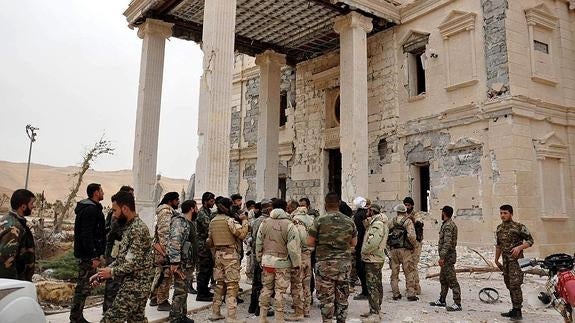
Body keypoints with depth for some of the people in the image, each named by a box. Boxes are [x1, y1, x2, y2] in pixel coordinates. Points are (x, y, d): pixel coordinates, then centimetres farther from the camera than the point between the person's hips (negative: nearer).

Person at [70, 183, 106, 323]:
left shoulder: (89, 208, 17)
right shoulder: (90, 210, -17)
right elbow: (87, 235, -24)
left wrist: (98, 254, 22)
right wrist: (94, 257, -24)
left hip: (86, 254, 11)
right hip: (87, 255, -11)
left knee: (83, 287, 16)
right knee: (83, 288, -4)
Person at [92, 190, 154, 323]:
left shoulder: (138, 229, -18)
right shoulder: (130, 227, 14)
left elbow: (134, 263, -22)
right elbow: (122, 258, 18)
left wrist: (111, 272, -8)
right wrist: (102, 273, 8)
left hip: (134, 287, -10)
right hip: (137, 286, 10)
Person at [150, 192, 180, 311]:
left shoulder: (166, 211, 18)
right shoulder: (167, 212, -15)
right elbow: (164, 233, -23)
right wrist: (166, 250, -23)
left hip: (160, 248, 11)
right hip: (165, 248, -11)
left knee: (160, 274, 19)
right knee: (166, 275, -4)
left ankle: (154, 298, 29)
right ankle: (162, 302, 3)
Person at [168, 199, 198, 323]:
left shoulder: (189, 223, 16)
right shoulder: (179, 221, -15)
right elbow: (174, 242, -26)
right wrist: (174, 262, -32)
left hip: (189, 264, 10)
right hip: (182, 264, -10)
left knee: (184, 292, 16)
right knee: (179, 293, -6)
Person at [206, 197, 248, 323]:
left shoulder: (212, 221, 11)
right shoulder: (229, 220, -13)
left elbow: (210, 241, 17)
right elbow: (242, 233, -20)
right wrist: (244, 220, -7)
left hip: (218, 254, 8)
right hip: (230, 255, -7)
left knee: (220, 284, 17)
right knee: (232, 285, -4)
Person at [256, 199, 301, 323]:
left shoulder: (264, 223, 2)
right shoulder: (289, 225, -12)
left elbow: (258, 244, 8)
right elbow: (293, 247, -13)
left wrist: (260, 259, 20)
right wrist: (296, 263, -2)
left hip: (267, 260, 4)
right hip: (283, 262, -4)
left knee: (266, 288, 15)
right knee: (280, 291, 4)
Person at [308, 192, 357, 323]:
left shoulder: (319, 221, -9)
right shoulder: (349, 221, 2)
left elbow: (310, 242, -7)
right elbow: (354, 243, 10)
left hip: (325, 264, -3)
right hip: (344, 263, 3)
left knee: (326, 297, 5)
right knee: (342, 297, 13)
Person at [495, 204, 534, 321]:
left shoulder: (519, 227, -8)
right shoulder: (499, 228, 12)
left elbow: (530, 240, -5)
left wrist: (519, 247, -21)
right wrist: (496, 259, 22)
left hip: (516, 260, -7)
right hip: (505, 261, 7)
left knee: (515, 285, -12)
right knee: (509, 285, 11)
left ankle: (518, 312, -6)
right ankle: (514, 309, 20)